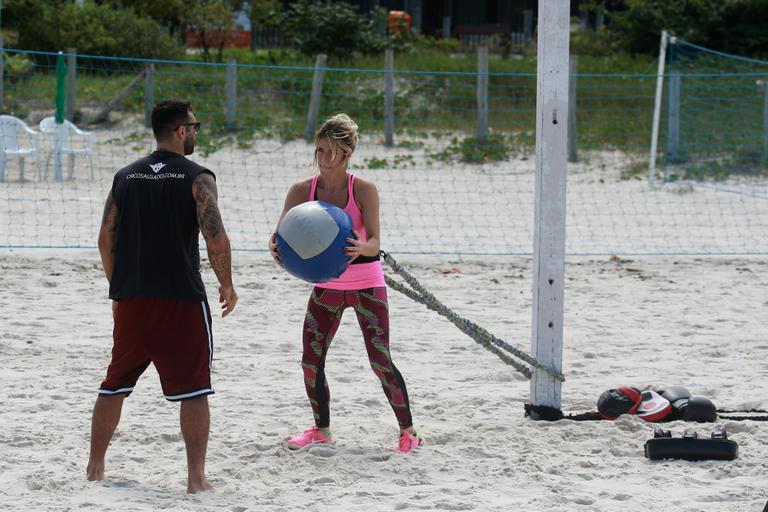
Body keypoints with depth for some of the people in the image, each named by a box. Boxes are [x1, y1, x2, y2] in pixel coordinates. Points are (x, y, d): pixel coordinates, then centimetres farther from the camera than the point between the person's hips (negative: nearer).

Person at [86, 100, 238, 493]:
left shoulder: (126, 177, 9)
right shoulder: (197, 177, -6)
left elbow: (106, 239, 10)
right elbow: (215, 238, -14)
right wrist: (227, 286, 0)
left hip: (130, 298, 5)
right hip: (181, 298, -5)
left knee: (115, 385, 16)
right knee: (194, 389, 1)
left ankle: (95, 468, 21)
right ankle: (196, 477, -4)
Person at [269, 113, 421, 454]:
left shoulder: (364, 190, -15)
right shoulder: (302, 190, -6)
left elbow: (374, 243, -22)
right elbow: (280, 236, -8)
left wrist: (360, 248, -45)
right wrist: (277, 250, -31)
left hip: (366, 284, -4)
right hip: (326, 284, 4)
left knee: (381, 362, -9)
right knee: (311, 361, 1)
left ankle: (407, 430, 3)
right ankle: (322, 429, 20)